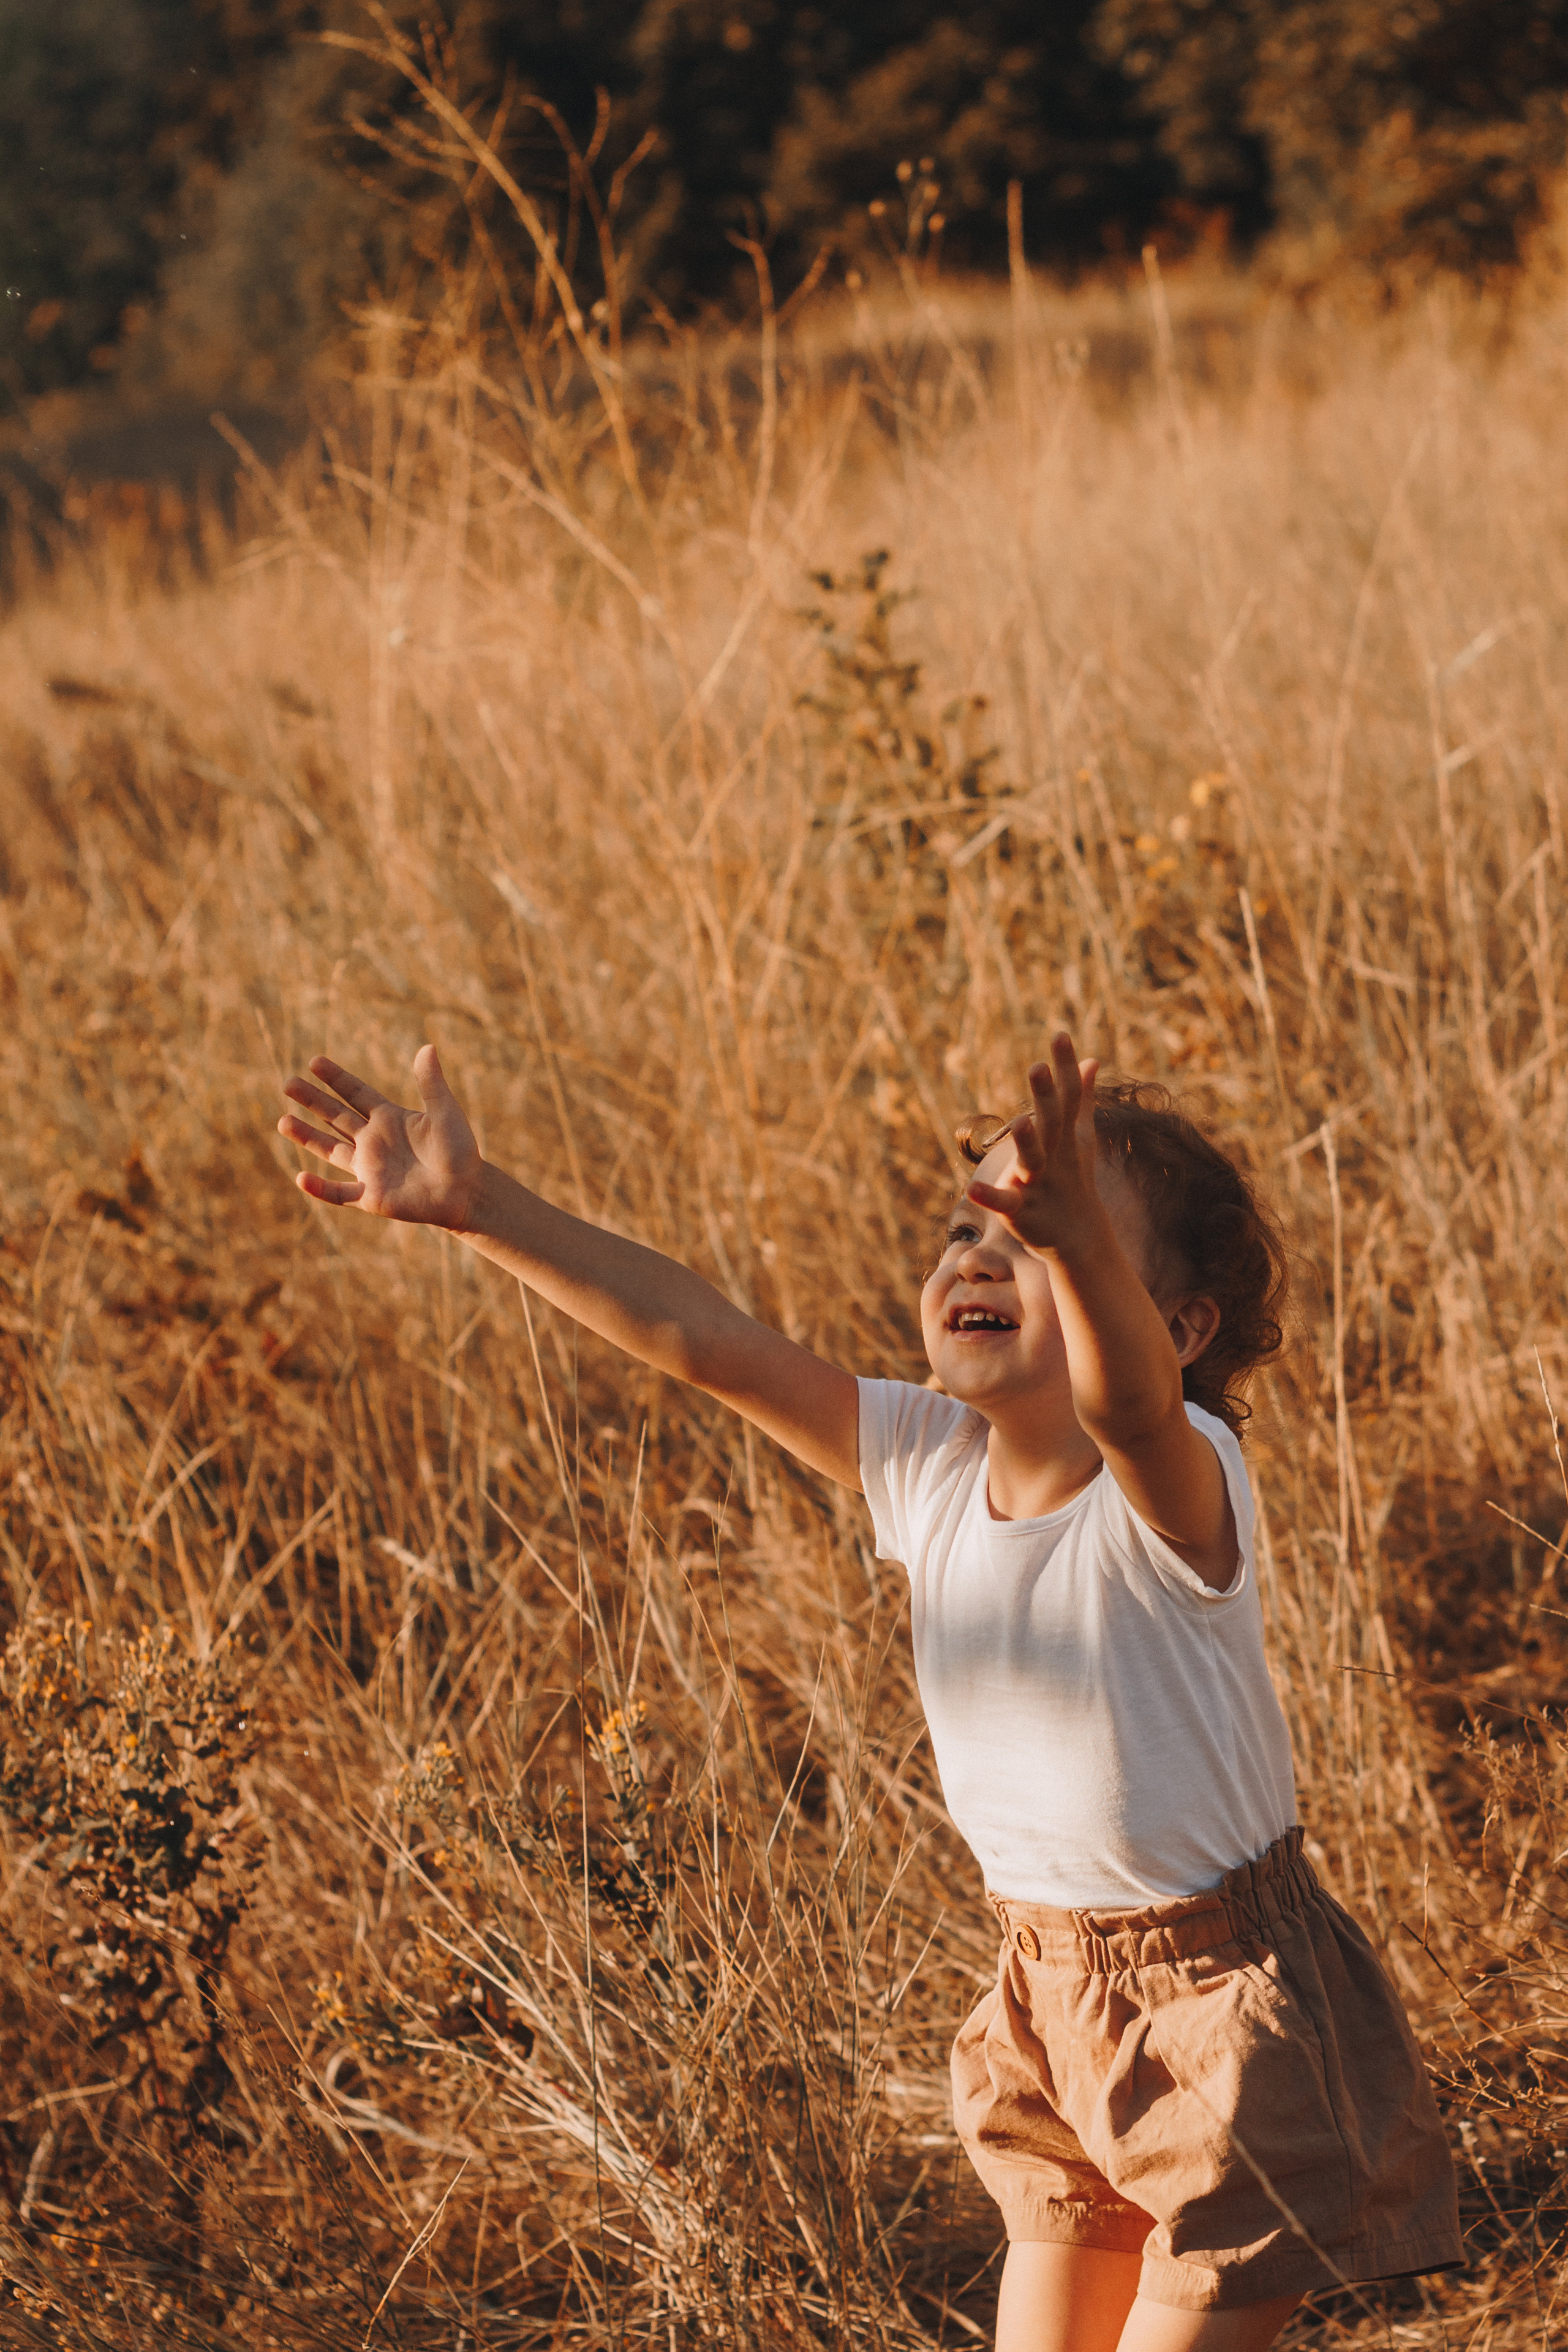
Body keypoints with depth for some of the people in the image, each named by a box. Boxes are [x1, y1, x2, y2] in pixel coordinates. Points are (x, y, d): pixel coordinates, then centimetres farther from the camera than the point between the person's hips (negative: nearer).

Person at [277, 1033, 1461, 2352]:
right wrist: (476, 1206, -18)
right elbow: (703, 1341, -11)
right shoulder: (925, 1464, -7)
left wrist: (1075, 1234, -69)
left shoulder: (1170, 1489, -24)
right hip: (1051, 1994, 6)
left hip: (1228, 2008, -6)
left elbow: (1124, 1402, -48)